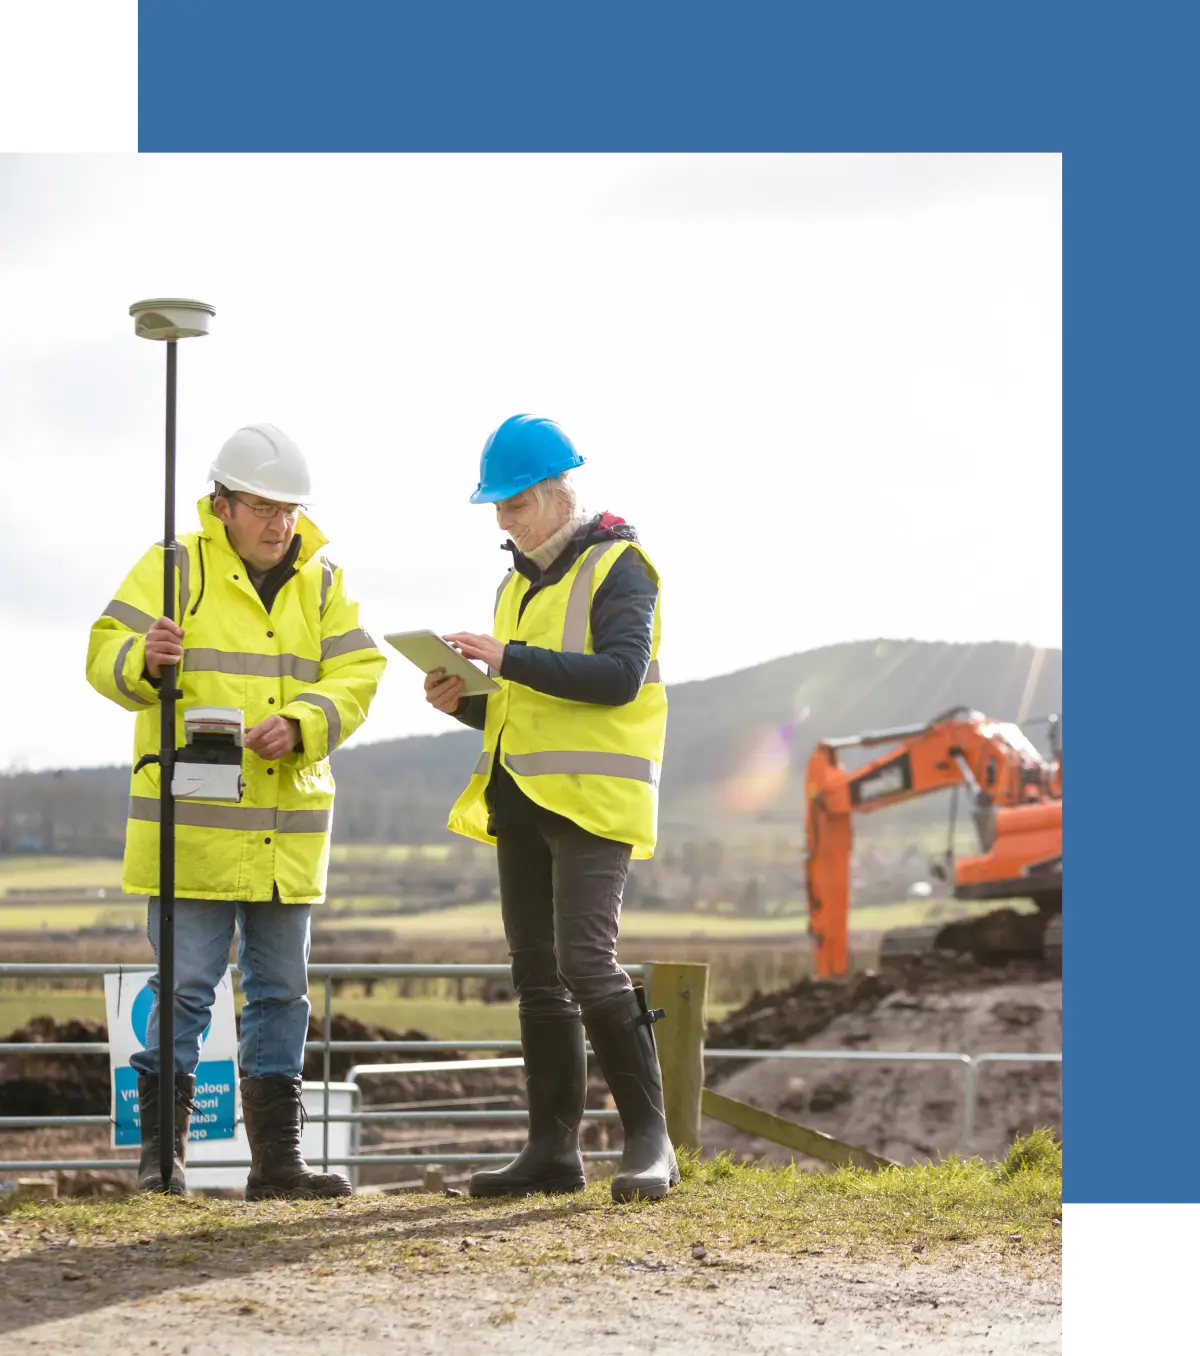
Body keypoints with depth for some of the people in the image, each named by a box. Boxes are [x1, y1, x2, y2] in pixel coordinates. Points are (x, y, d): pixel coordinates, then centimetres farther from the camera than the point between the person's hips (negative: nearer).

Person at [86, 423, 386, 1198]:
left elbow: (357, 675, 1)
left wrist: (301, 725, -18)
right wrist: (144, 661, -34)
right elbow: (107, 655, -10)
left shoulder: (321, 583, 10)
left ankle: (277, 1159, 17)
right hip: (193, 821, -5)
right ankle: (162, 1153, 1)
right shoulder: (174, 568, -3)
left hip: (289, 827, 5)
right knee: (186, 987, -6)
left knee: (282, 991, 10)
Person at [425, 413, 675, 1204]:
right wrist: (466, 701, 4)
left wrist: (510, 659, -22)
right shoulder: (521, 582, 20)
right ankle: (554, 1148, 11)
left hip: (592, 801, -8)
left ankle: (649, 1138, -11)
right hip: (522, 800, 9)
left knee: (588, 965, -17)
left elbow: (621, 675, -20)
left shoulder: (617, 567, -5)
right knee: (538, 977, 7)